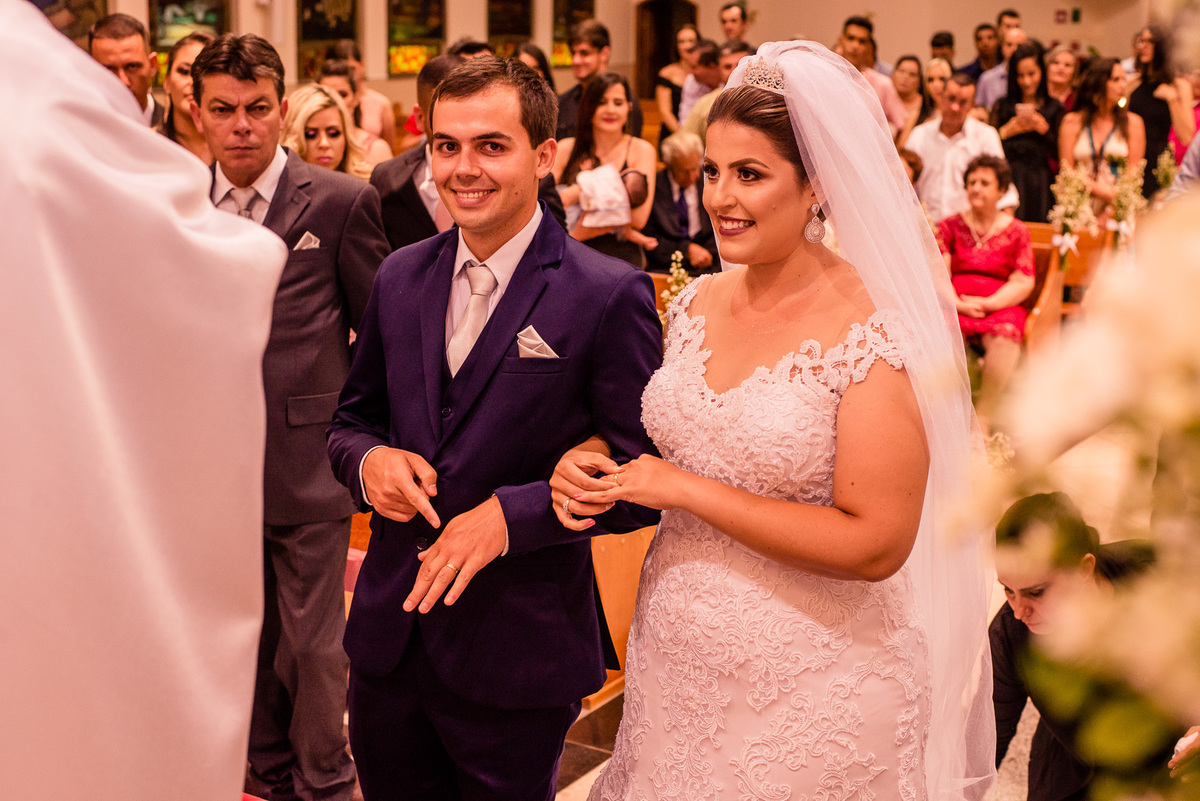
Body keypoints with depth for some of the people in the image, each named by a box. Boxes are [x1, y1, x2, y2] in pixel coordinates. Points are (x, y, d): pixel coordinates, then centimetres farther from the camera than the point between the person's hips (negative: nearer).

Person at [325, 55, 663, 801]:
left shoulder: (610, 296, -13)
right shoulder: (401, 277, 4)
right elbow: (352, 418, 13)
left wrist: (510, 515, -22)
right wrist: (367, 459, -9)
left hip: (518, 653, -5)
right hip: (389, 635, 5)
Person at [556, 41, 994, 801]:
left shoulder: (877, 332, -18)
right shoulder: (697, 304, 1)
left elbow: (874, 544, -21)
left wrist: (684, 488, -19)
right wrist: (593, 457, -4)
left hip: (809, 697, -6)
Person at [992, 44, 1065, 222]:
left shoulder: (1054, 108, 7)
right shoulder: (1002, 105, 10)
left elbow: (1059, 155, 1)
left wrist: (1045, 130, -9)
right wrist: (1006, 131, -10)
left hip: (1039, 184, 0)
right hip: (1008, 180, 0)